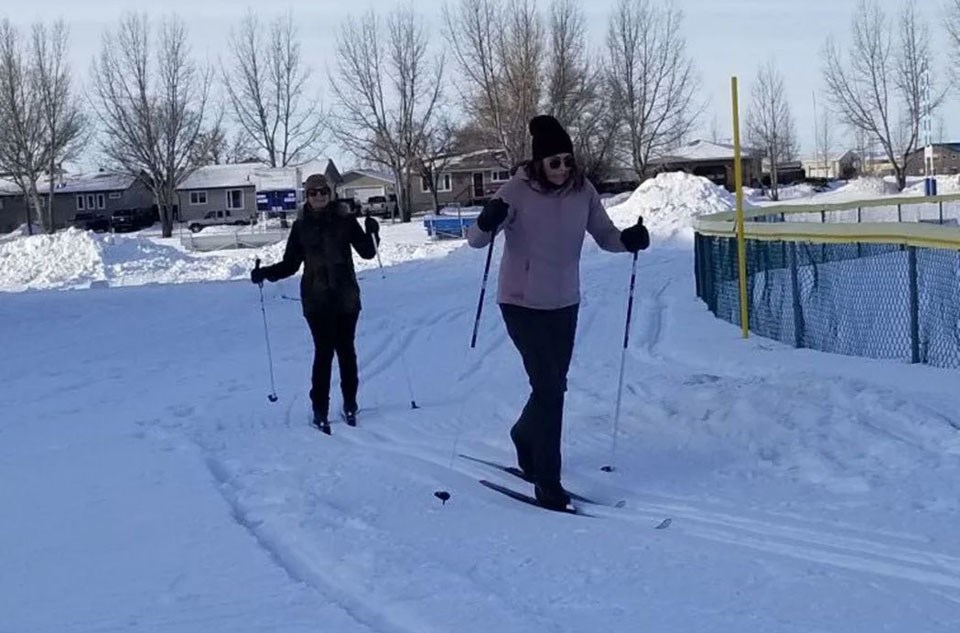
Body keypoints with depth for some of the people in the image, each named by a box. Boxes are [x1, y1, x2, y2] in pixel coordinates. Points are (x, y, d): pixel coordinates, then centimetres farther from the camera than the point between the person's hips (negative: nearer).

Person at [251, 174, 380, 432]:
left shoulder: (345, 220, 1)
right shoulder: (301, 225, 4)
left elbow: (367, 252, 1)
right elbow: (290, 264, 7)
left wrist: (372, 234, -18)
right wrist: (265, 273, -8)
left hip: (346, 297, 0)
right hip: (316, 299, 0)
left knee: (346, 350, 6)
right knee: (324, 351, -5)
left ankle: (350, 404, 19)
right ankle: (320, 410, 1)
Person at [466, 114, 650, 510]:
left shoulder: (582, 191, -5)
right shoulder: (518, 192, -16)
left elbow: (604, 234, 3)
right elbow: (476, 239, -16)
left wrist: (628, 239, -18)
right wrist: (487, 222, -38)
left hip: (564, 304, 5)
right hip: (523, 303, -5)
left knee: (553, 385, 16)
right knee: (549, 387, -11)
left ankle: (525, 437, 46)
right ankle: (547, 481, -3)